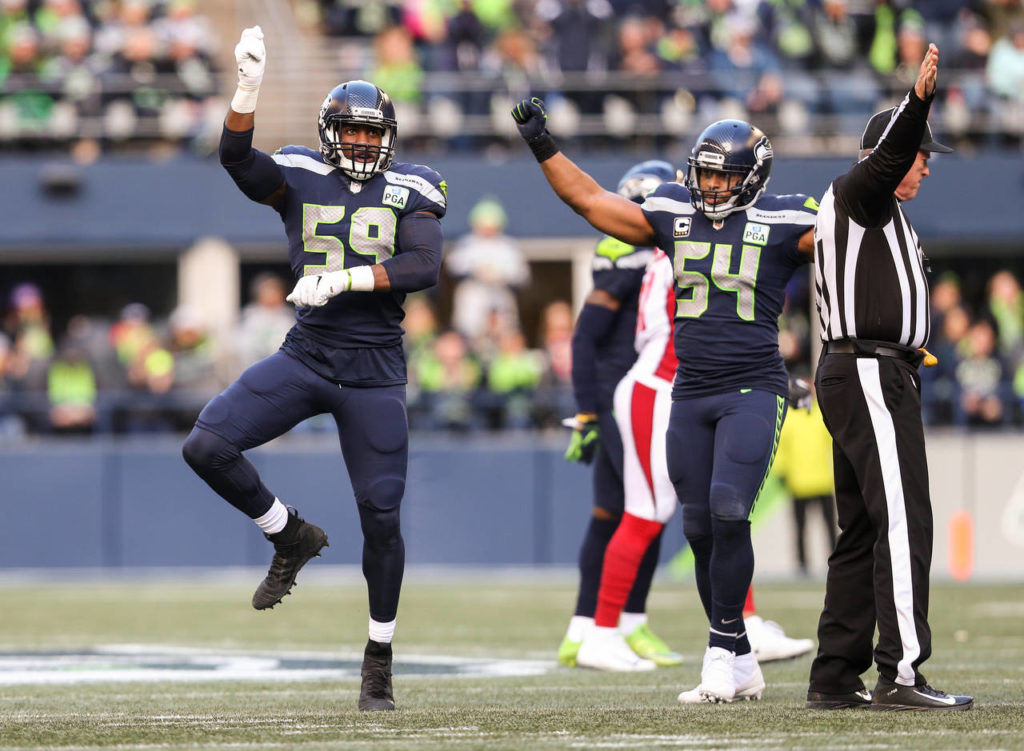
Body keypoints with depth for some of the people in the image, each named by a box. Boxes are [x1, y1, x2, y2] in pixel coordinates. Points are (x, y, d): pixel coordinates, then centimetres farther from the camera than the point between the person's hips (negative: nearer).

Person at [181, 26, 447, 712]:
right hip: (307, 354, 2)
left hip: (375, 369, -2)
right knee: (207, 446, -16)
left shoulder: (412, 191, 0)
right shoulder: (300, 178, 3)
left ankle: (380, 658, 14)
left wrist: (340, 280, -23)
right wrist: (248, 89, -30)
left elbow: (425, 268, -15)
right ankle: (291, 535, 8)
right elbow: (238, 161, -16)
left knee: (381, 514, -1)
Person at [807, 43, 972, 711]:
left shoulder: (861, 214, 26)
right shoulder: (857, 195, -5)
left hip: (853, 374, 11)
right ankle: (900, 674, -24)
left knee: (862, 531, 11)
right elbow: (887, 156, -25)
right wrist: (919, 100, -41)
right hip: (872, 373, -11)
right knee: (902, 522, -17)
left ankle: (835, 679, 11)